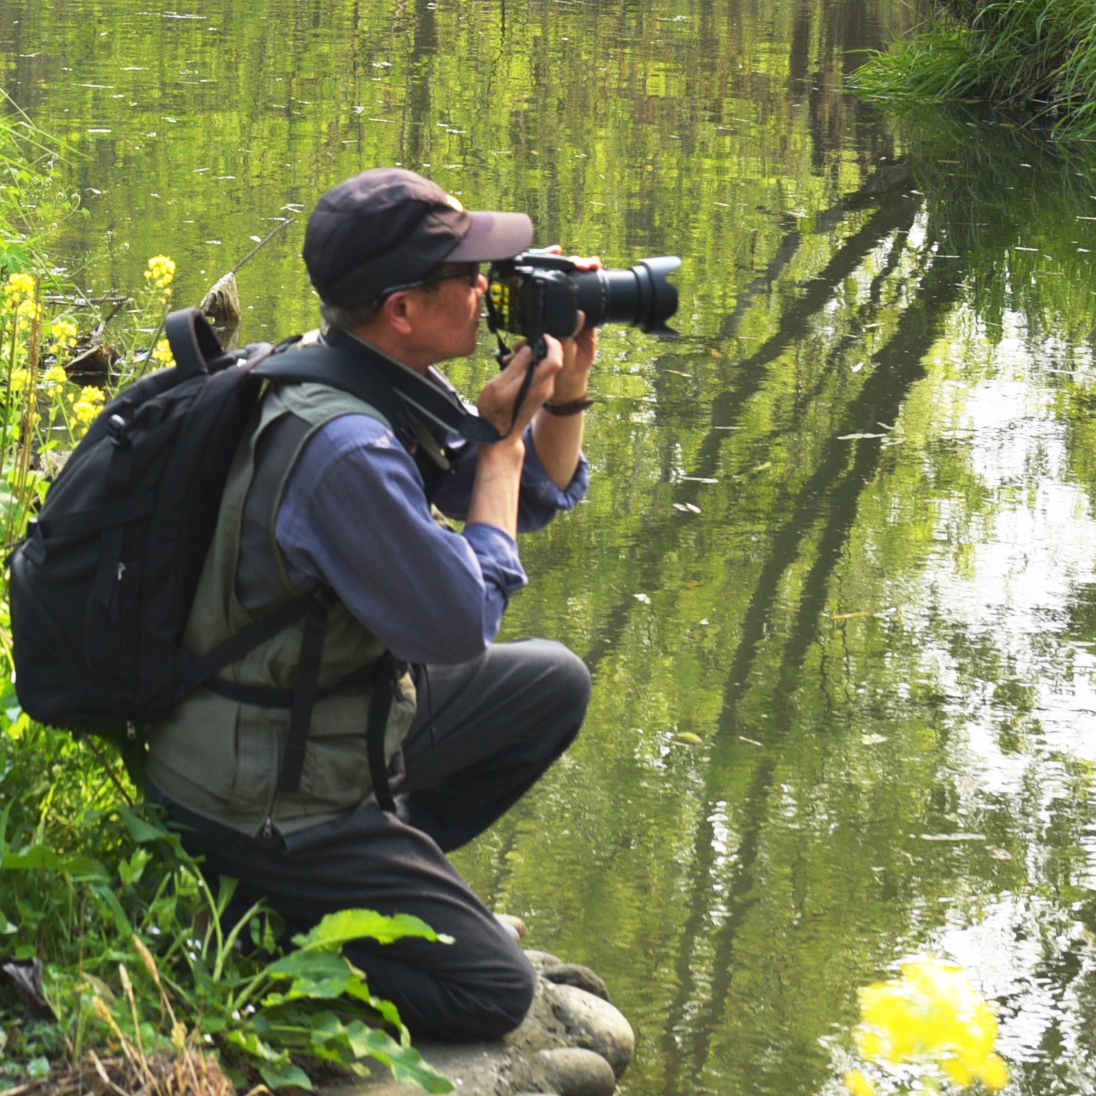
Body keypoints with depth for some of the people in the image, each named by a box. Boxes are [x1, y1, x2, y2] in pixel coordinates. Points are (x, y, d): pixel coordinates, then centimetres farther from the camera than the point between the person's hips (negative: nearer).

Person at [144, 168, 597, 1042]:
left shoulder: (396, 384, 0)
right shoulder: (346, 448, -31)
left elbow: (540, 495, 14)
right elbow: (463, 625, -23)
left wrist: (567, 385, -4)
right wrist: (503, 438, -16)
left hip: (350, 717, 10)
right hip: (261, 797, -10)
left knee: (553, 683, 19)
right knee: (494, 993, -9)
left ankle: (386, 872, 15)